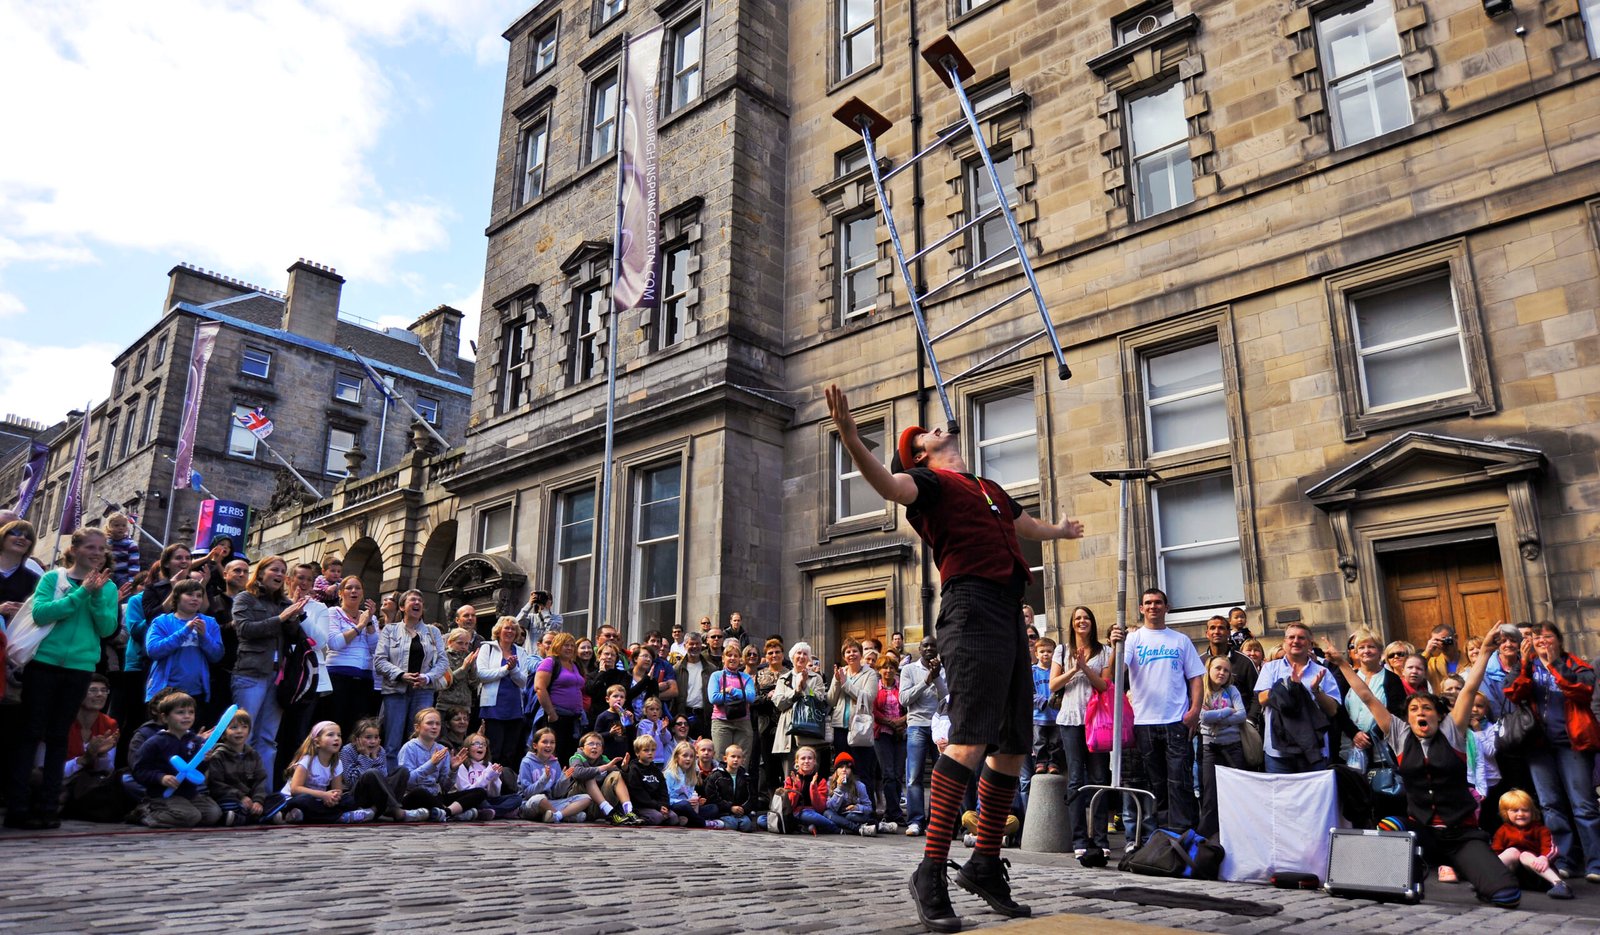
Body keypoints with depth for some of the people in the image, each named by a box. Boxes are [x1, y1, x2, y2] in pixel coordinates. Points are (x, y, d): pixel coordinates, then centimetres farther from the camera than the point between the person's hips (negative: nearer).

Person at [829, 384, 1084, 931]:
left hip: (1009, 615, 8)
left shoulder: (991, 491, 29)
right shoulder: (929, 482, 5)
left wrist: (1060, 531, 68)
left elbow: (1023, 526, 49)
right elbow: (888, 484, -18)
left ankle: (985, 866, 17)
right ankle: (931, 874, -15)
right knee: (971, 738, -19)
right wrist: (849, 437, -36)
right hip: (972, 608, -8)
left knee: (1014, 745, 7)